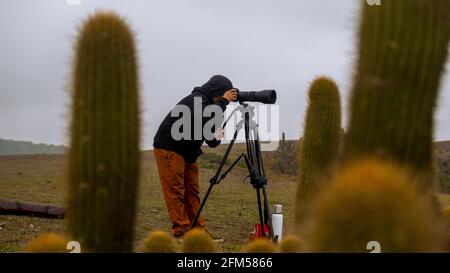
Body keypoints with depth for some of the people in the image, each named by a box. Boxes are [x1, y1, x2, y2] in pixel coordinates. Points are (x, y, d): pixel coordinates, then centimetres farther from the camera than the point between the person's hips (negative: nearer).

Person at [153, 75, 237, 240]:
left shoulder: (209, 104, 7)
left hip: (188, 153, 9)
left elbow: (211, 142, 5)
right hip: (168, 150, -9)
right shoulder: (195, 100, -18)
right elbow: (206, 120, -40)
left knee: (192, 191, 5)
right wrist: (223, 101, -29)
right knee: (175, 191, -9)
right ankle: (182, 232, -10)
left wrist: (216, 138, -17)